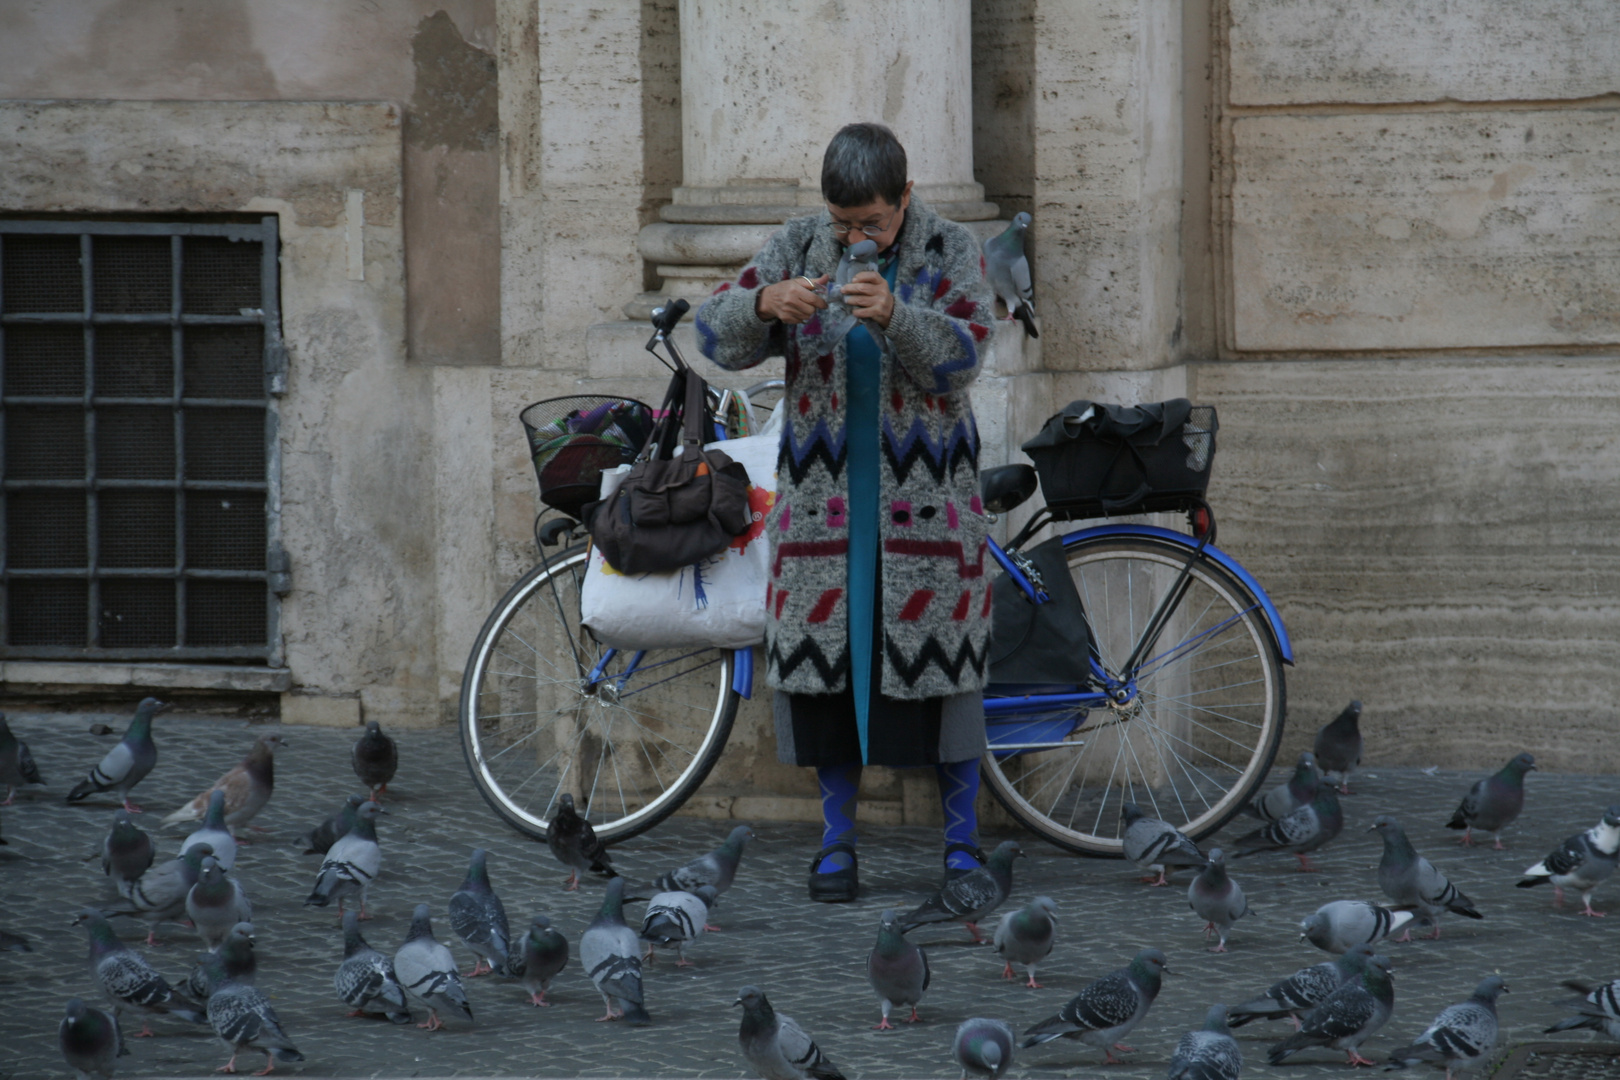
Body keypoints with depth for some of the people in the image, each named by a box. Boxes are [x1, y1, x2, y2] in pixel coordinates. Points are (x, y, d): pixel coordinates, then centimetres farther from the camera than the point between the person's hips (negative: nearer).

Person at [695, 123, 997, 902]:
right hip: (822, 491, 2)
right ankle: (836, 842, 10)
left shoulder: (950, 252, 0)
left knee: (938, 657, -3)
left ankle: (962, 839, 7)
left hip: (926, 496, -2)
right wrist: (765, 303, -24)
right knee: (827, 654, 1)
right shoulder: (798, 247, 4)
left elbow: (961, 357, -11)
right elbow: (717, 336, -3)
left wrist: (893, 317, -29)